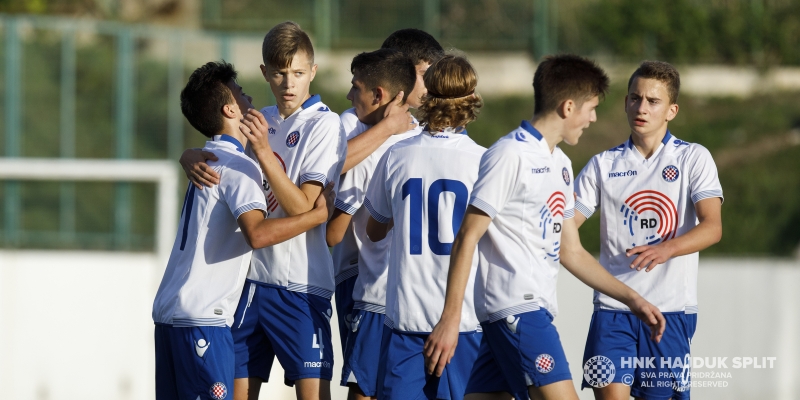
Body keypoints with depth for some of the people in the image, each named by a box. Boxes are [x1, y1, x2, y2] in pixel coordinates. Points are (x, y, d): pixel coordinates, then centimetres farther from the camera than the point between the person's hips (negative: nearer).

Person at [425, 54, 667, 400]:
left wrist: (632, 299, 22)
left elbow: (570, 252, 26)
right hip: (516, 307, -9)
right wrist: (451, 318, -18)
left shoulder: (560, 164, 20)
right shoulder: (510, 155, -9)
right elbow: (467, 238, -12)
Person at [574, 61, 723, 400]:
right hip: (613, 308, 1)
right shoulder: (603, 165, 9)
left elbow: (712, 227, -11)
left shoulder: (694, 158, 2)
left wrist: (666, 249, -29)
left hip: (671, 309, -1)